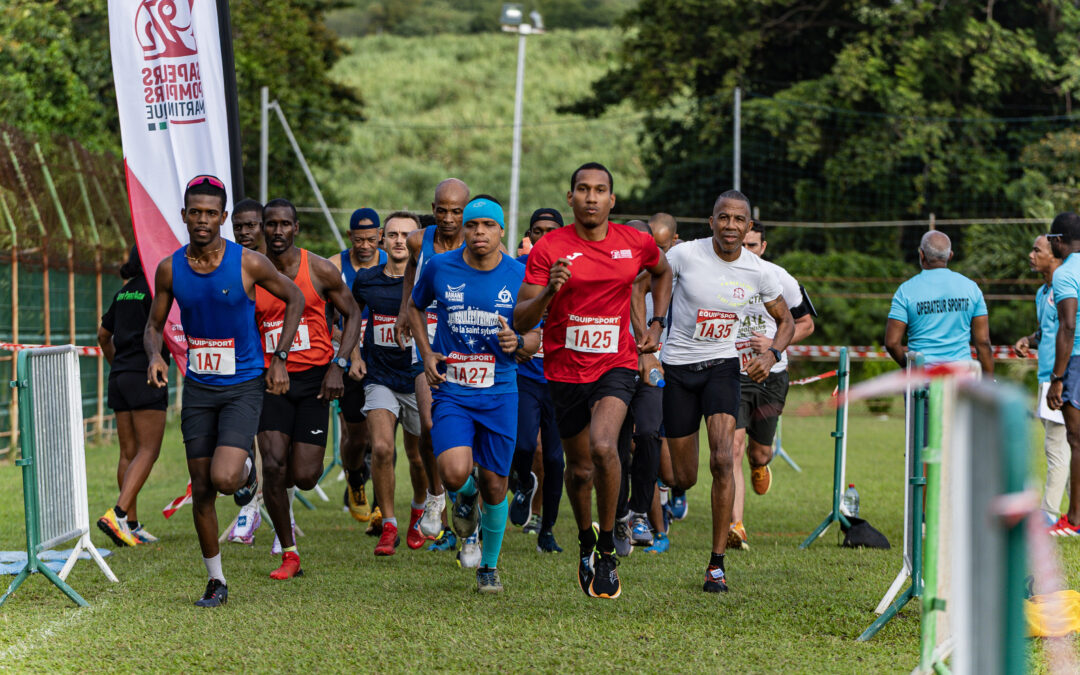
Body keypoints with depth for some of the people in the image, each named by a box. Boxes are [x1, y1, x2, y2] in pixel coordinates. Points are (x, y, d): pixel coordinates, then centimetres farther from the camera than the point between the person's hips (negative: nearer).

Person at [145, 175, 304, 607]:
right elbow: (154, 325, 10)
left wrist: (279, 358, -2)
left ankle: (246, 470, 17)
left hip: (244, 387, -3)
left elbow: (295, 299, 3)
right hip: (198, 389, 3)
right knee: (201, 490, 3)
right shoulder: (170, 269, -2)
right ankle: (215, 582, 17)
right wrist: (154, 355, -12)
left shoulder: (248, 263, -11)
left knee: (224, 478, -21)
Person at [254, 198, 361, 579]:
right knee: (273, 467, -13)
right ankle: (288, 554, 2)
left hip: (314, 378, 0)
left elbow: (352, 314, 7)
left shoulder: (319, 270, -4)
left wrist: (338, 366, -4)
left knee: (304, 477, -5)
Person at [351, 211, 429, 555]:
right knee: (381, 448, -18)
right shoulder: (365, 280, 0)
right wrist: (355, 356, 11)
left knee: (418, 457, 10)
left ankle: (418, 512, 40)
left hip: (418, 381, -1)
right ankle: (388, 525, -5)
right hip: (379, 379, 1)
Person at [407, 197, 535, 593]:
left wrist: (518, 342, -16)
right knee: (454, 473, -22)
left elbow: (536, 334, 7)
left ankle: (489, 566, 25)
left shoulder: (520, 276, -3)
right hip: (451, 391, -1)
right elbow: (415, 307, 16)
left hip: (499, 393, 1)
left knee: (494, 485, 3)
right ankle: (467, 495, 17)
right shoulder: (440, 268, -3)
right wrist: (426, 353, 3)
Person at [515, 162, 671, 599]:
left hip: (616, 364, -1)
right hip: (565, 369, 1)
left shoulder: (636, 243, -2)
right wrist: (548, 291, -29)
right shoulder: (548, 249, -9)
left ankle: (607, 548, -10)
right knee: (580, 468, 12)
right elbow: (521, 321, -11)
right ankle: (586, 543, 40)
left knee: (603, 447, -26)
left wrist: (656, 324, 12)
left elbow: (662, 272, 23)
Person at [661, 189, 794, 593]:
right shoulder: (684, 255, -12)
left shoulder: (759, 271, -5)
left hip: (722, 367, 1)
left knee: (722, 460, -19)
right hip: (677, 368, -1)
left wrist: (772, 354, -8)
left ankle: (717, 563, -12)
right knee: (684, 478, 2)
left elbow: (785, 321, 11)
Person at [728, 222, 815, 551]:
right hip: (729, 374, -1)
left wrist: (774, 343, -12)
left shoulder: (780, 279, -6)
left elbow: (806, 324, 5)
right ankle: (736, 526, -21)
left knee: (760, 452, 12)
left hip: (770, 376, 1)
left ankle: (760, 463, 52)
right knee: (733, 448, -17)